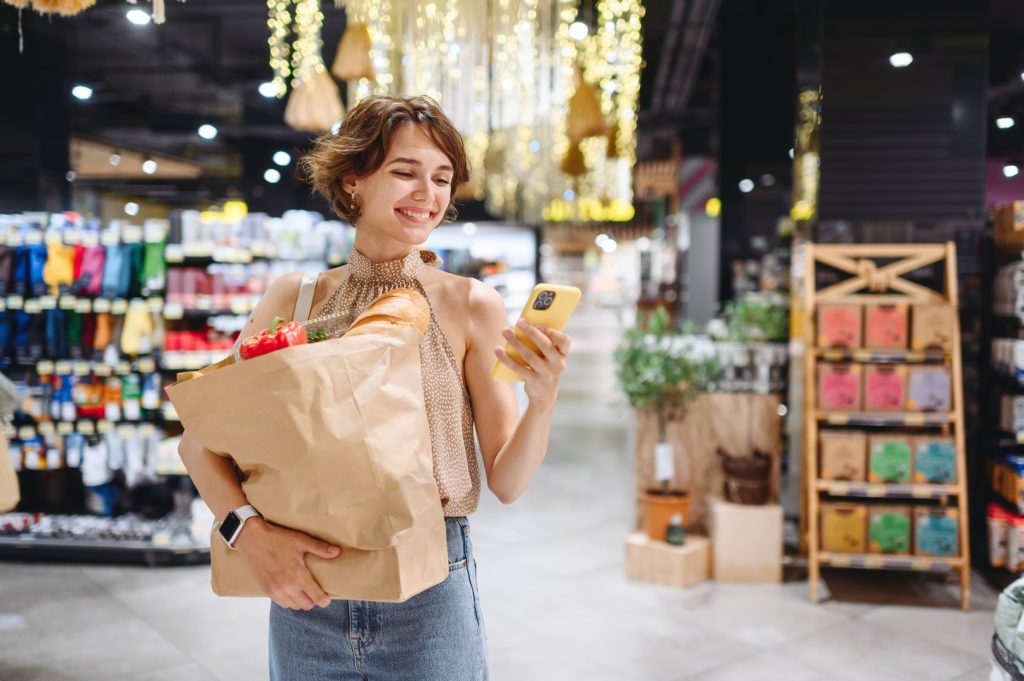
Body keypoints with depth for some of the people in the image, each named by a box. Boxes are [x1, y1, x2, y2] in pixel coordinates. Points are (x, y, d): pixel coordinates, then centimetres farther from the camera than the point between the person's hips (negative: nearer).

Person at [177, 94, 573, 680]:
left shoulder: (471, 305, -6)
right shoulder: (296, 298, -1)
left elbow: (507, 483, -5)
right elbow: (199, 438, -2)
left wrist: (543, 399, -23)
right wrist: (250, 532, -18)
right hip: (306, 593, 2)